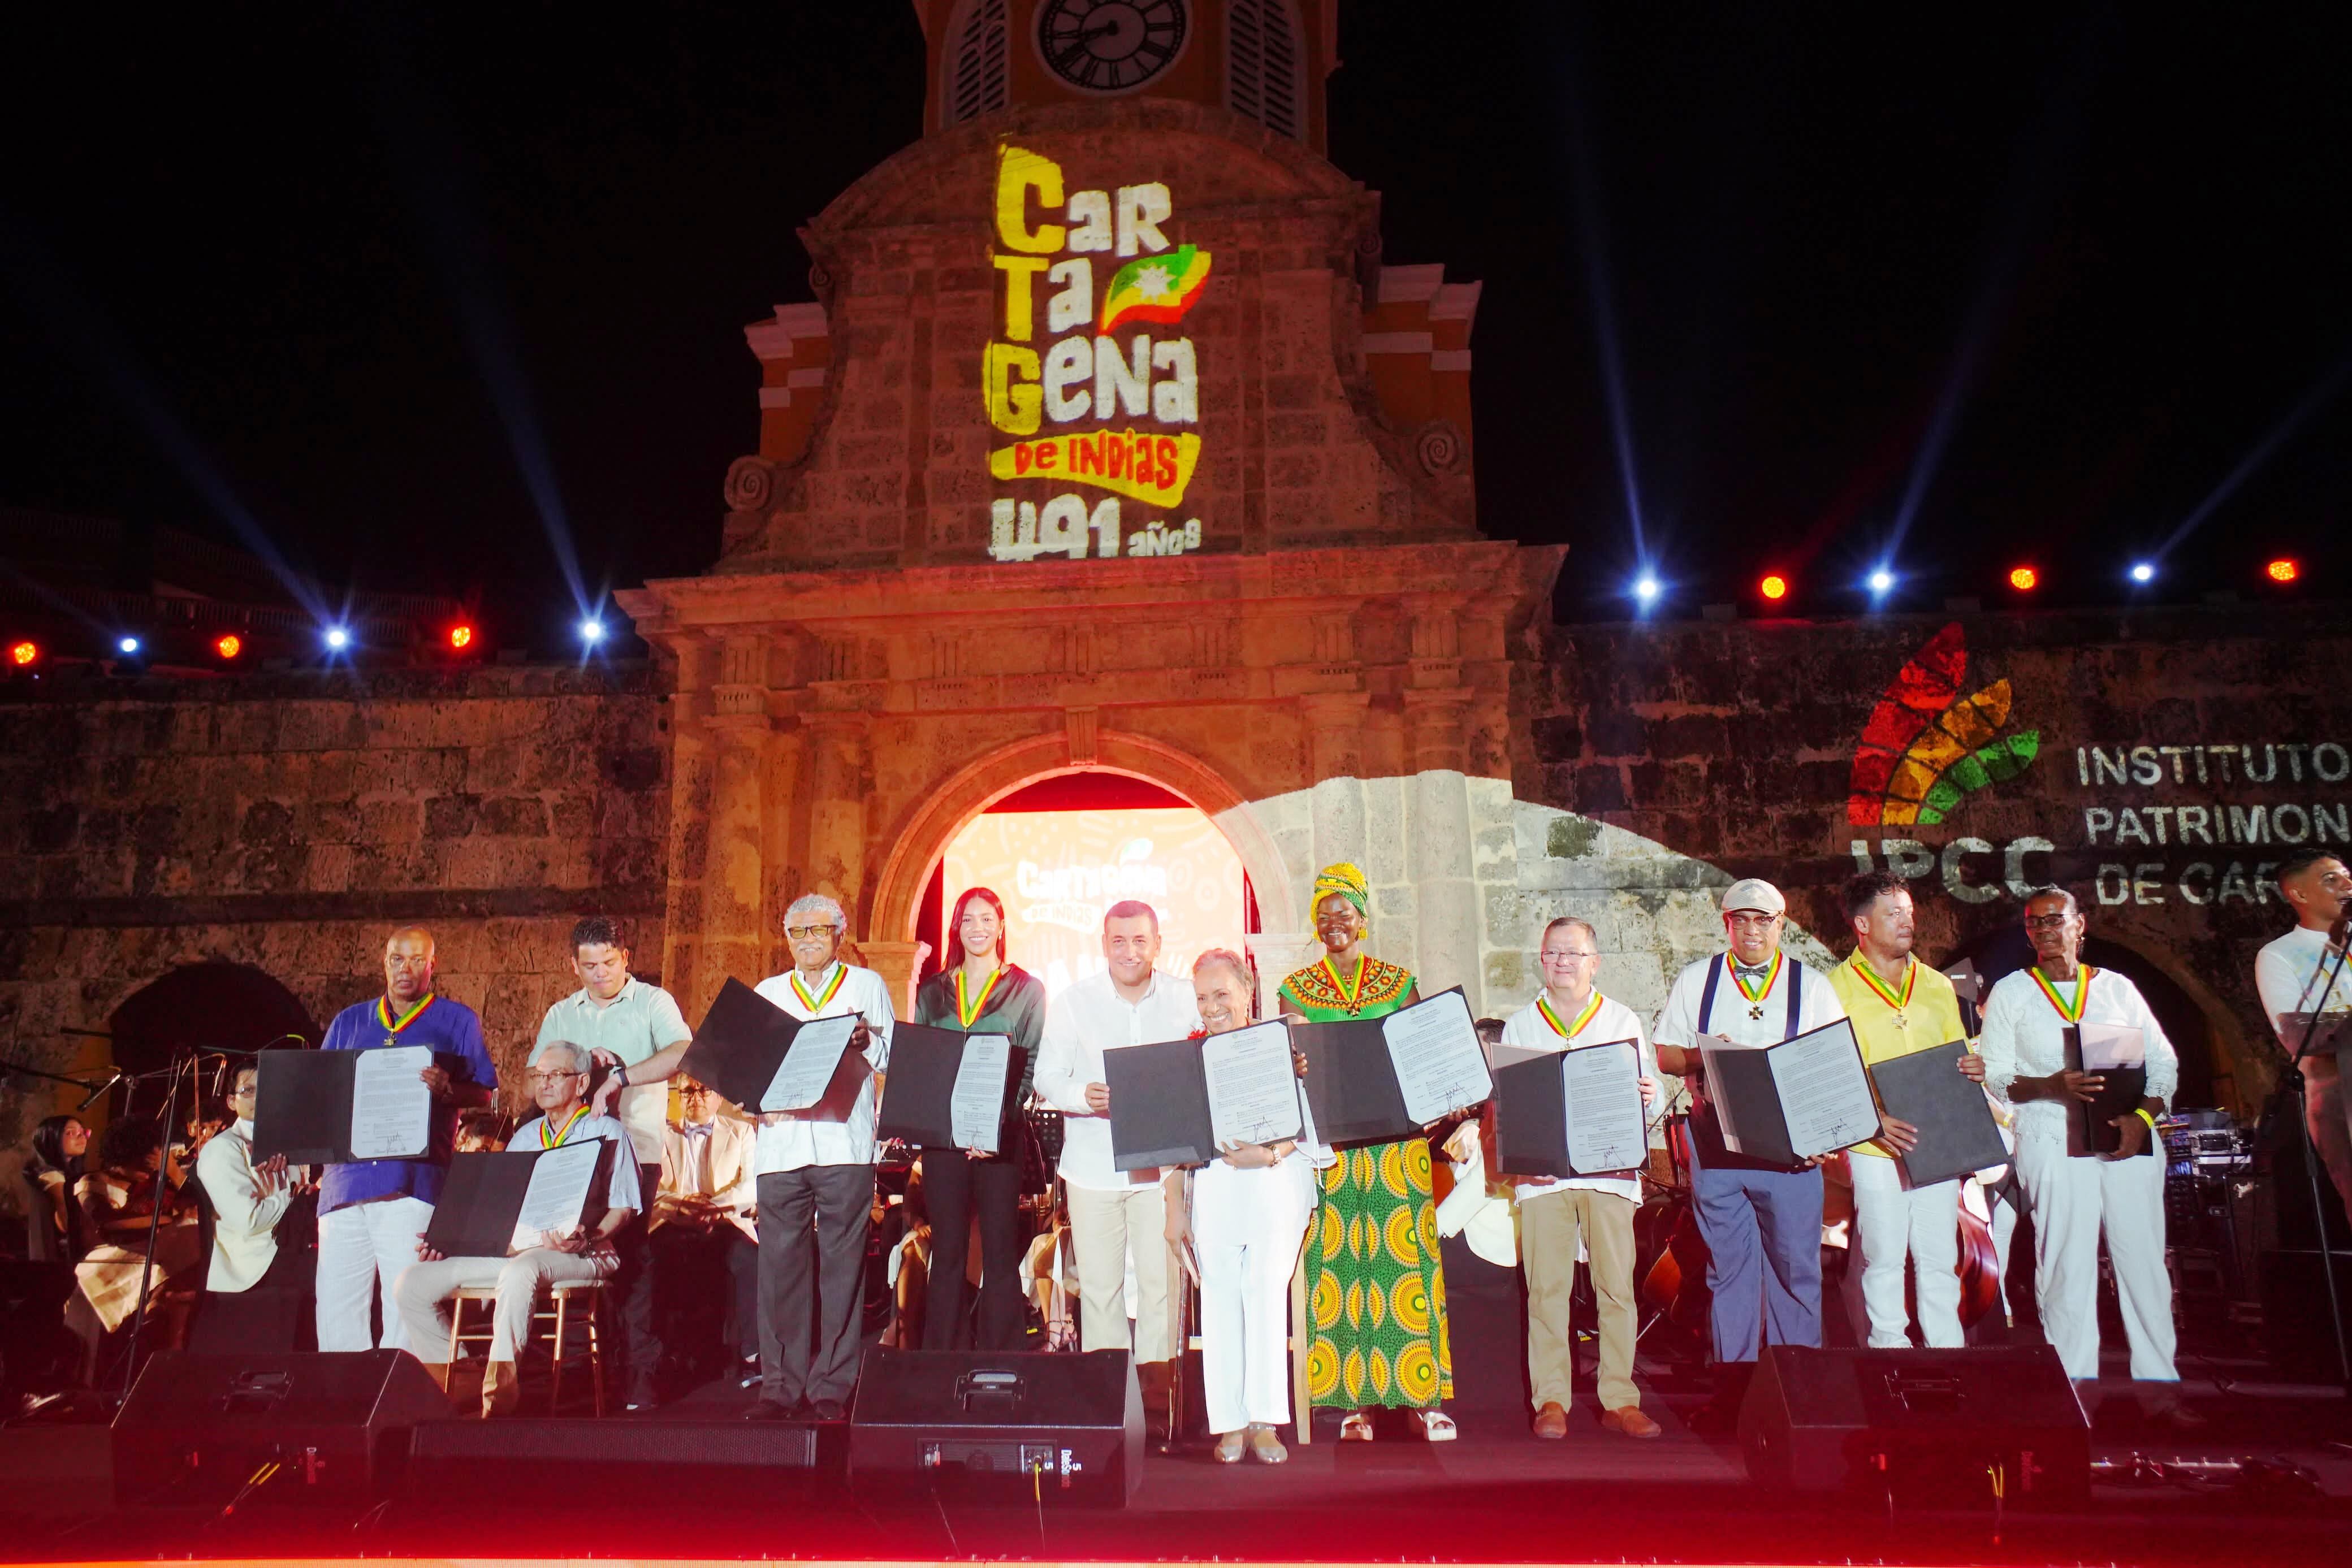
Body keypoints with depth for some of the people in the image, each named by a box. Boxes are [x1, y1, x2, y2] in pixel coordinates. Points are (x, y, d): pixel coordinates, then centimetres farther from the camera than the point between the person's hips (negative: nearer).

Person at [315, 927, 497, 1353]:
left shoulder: (457, 1020, 10)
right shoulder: (348, 1022, 21)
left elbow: (485, 1093, 3)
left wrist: (447, 1090, -18)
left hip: (413, 1183, -4)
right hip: (346, 1180, 4)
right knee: (336, 1304, 3)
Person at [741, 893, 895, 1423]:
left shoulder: (867, 985, 14)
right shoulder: (767, 993, 21)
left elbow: (893, 1057, 9)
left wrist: (866, 1039, -11)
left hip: (845, 1144, -2)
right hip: (780, 1142, 2)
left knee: (842, 1264, -3)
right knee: (780, 1263, 0)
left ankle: (833, 1387, 3)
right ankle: (781, 1384, 8)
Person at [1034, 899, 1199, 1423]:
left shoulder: (1187, 1001, 4)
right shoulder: (1073, 1002, 3)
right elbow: (1046, 1078, 1)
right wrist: (1083, 1096, -19)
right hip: (1093, 1164, 0)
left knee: (1160, 1281, -3)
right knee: (1098, 1283, 3)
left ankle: (1157, 1381, 9)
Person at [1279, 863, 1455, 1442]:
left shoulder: (1399, 983, 9)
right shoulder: (1296, 989, 10)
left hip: (1395, 1139, 0)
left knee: (1404, 1260, -3)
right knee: (1338, 1264, -1)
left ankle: (1424, 1397, 3)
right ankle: (1354, 1402, 6)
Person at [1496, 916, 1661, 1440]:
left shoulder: (1623, 1020, 12)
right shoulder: (1519, 1025, 14)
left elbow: (1651, 1086, 10)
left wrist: (1649, 1096, -13)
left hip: (1611, 1167, 0)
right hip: (1543, 1170, 0)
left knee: (1617, 1284, 0)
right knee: (1546, 1287, -2)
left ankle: (1619, 1399, 9)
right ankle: (1551, 1400, 5)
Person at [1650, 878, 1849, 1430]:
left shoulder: (1813, 987, 10)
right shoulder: (1696, 980, 11)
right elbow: (1664, 1054, 11)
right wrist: (1701, 1058, -10)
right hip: (1715, 1143, 1)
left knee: (1795, 1266, 1)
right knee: (1728, 1265, 5)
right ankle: (1732, 1385, 13)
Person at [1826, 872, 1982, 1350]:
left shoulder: (1936, 985, 13)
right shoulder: (1837, 989, -2)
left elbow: (1957, 1056, 20)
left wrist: (1973, 1070, -4)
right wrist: (1872, 1121, -19)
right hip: (1876, 1149, -4)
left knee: (1939, 1260, 9)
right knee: (1883, 1261, 2)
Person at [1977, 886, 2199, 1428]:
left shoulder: (2118, 988, 14)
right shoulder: (2010, 993, 8)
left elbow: (2164, 1062, 10)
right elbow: (1994, 1076, 3)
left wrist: (2142, 1115, -7)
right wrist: (2051, 1085, -15)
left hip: (2130, 1135, 2)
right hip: (2052, 1138, -2)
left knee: (2144, 1256, 1)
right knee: (2066, 1262, -4)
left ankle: (2159, 1384, 9)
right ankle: (2075, 1385, 2)